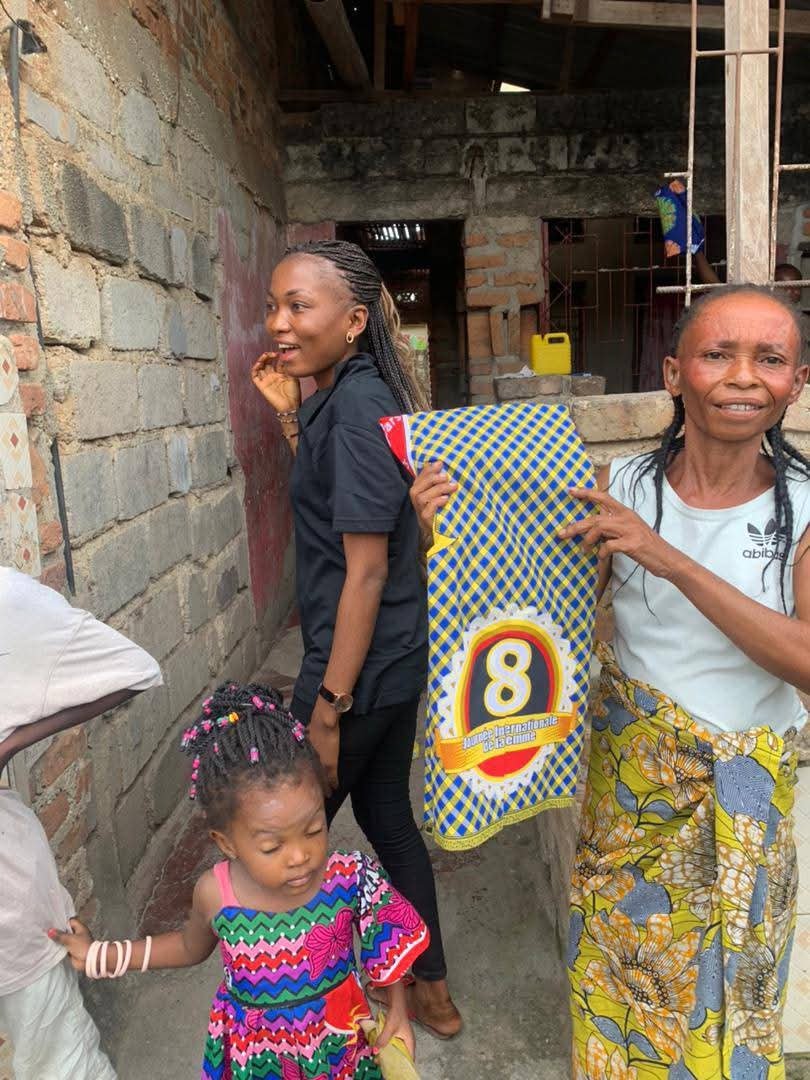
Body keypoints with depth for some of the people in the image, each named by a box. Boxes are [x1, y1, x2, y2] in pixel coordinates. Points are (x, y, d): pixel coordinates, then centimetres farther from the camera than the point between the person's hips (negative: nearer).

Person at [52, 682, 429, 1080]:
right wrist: (100, 955, -1)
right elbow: (191, 947, 0)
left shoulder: (351, 879, -29)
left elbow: (389, 941, -6)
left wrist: (398, 1009, -9)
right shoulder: (215, 896, -25)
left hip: (339, 1046, 0)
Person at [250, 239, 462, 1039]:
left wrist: (329, 708, -20)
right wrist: (289, 412, 12)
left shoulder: (356, 404, -20)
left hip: (360, 669, -9)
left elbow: (366, 570, -23)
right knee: (386, 814, 21)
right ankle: (431, 992, 41)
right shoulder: (348, 396, 8)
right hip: (397, 660, 9)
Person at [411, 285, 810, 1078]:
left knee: (723, 1005, 19)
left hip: (742, 796, 0)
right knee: (621, 982, 19)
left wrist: (670, 560, -32)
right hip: (627, 778, 1)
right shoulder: (623, 488, -9)